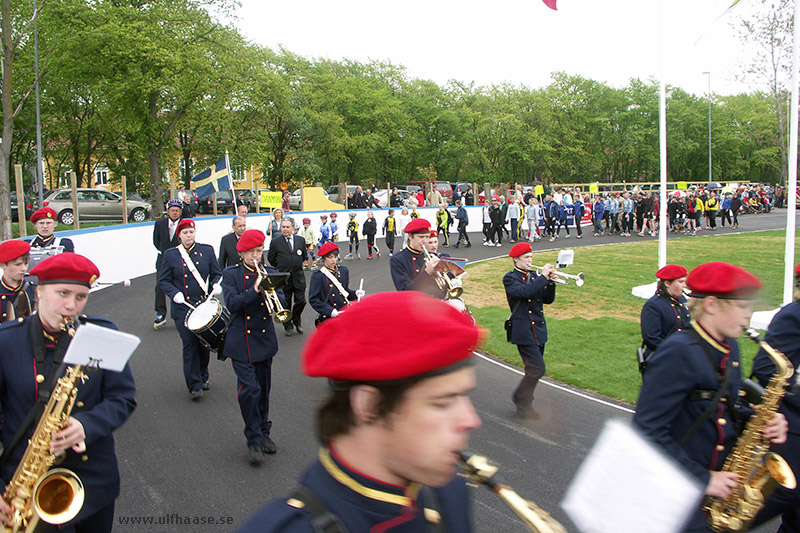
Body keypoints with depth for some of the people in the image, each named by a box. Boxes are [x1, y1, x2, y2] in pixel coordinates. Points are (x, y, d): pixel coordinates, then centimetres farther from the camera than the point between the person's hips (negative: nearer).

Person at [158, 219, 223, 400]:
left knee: (204, 343, 9)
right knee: (190, 345, -3)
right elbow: (163, 280, 4)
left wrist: (217, 285, -12)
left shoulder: (207, 250, 6)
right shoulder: (170, 255, 3)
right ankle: (194, 386, 5)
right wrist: (174, 293, -13)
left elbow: (216, 273, 9)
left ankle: (203, 376, 31)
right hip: (183, 308, -2)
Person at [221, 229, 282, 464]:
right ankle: (254, 440, 2)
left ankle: (263, 433, 28)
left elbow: (280, 301, -3)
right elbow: (232, 304, -15)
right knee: (249, 389, -10)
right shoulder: (231, 274, -1)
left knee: (263, 389, 11)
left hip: (265, 339, 3)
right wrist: (254, 290, -26)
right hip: (241, 342, -3)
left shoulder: (270, 272, 7)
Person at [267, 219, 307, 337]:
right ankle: (288, 326, 22)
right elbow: (270, 258, 6)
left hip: (298, 276, 2)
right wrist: (280, 268, 10)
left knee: (301, 301, 1)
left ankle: (296, 319, 29)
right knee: (286, 304, 7)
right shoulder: (275, 242, -4)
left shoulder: (301, 240, 4)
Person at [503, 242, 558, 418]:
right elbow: (524, 292, -26)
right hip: (523, 330, -7)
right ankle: (521, 400, 3)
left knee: (534, 368, 11)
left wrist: (551, 283, -5)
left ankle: (524, 404, 23)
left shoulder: (534, 276, 15)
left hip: (539, 330, 7)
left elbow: (548, 299, 11)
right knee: (537, 368, -14)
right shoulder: (510, 278, -6)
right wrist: (543, 277, -22)